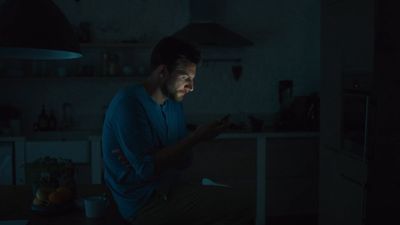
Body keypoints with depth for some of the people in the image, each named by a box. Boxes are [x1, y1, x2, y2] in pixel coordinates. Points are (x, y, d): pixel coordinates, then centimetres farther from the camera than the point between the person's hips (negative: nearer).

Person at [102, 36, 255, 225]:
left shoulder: (174, 104, 6)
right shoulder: (128, 103, -18)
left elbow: (185, 161, 2)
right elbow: (147, 169, -22)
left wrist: (147, 159, -16)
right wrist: (195, 138, -20)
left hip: (168, 188, 7)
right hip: (143, 203, -7)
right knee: (235, 203, -12)